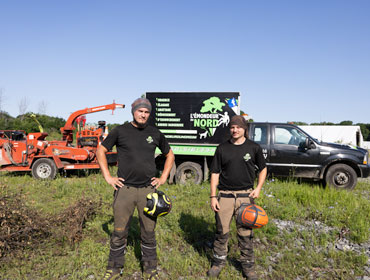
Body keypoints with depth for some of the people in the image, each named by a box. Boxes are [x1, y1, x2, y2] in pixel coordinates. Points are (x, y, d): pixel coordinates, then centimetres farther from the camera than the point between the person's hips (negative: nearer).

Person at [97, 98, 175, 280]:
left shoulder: (155, 133, 8)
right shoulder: (120, 131, 1)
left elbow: (169, 155, 20)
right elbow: (101, 151, 9)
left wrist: (163, 178, 10)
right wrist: (108, 177, 1)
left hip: (148, 189, 2)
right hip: (124, 189, -1)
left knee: (149, 232, 10)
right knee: (119, 231, 6)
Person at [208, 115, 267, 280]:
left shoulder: (254, 147, 3)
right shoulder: (222, 148, 3)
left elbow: (263, 169, 14)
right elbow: (215, 173, 4)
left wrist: (258, 188, 0)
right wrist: (213, 196, -2)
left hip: (245, 195, 0)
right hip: (224, 195, 1)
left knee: (245, 233, 7)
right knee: (222, 231, 7)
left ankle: (248, 266, 24)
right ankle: (219, 262, 26)